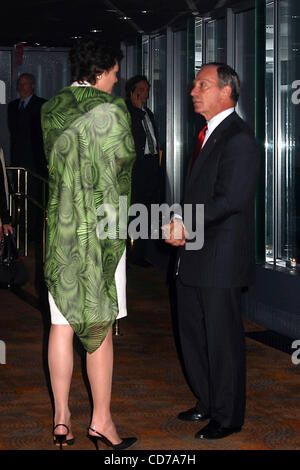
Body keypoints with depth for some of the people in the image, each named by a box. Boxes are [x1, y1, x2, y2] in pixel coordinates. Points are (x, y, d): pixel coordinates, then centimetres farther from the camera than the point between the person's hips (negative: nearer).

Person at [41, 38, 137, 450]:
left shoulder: (50, 109, 6)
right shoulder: (111, 108, -9)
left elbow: (53, 160, 11)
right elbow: (125, 160, -2)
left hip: (60, 226, 4)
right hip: (103, 225, -4)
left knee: (62, 323, 8)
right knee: (100, 326, 3)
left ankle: (61, 416, 13)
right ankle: (101, 420, 10)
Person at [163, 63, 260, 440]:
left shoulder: (238, 139, -14)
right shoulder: (209, 135, 17)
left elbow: (230, 199, -22)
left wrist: (185, 224, -16)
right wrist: (181, 226, 2)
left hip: (221, 259, -10)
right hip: (194, 256, 10)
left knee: (222, 339, 1)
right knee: (193, 334, 17)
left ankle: (227, 417, 13)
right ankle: (207, 403, 32)